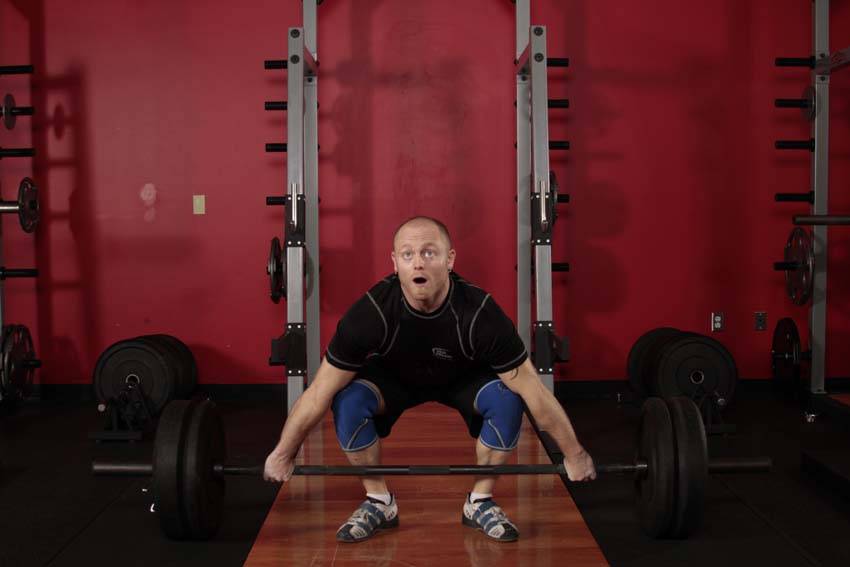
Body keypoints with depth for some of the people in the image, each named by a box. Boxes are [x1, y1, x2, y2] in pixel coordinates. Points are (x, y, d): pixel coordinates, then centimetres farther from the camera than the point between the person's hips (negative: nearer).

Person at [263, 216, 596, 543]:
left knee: (507, 400, -29)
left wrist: (573, 454, -18)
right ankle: (379, 503, -5)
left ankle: (480, 502, -6)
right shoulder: (371, 313, -37)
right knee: (347, 402, -28)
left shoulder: (480, 313, -38)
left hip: (464, 377, 0)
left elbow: (533, 390, -27)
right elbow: (320, 393, -25)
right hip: (394, 376, 0)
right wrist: (282, 455, -17)